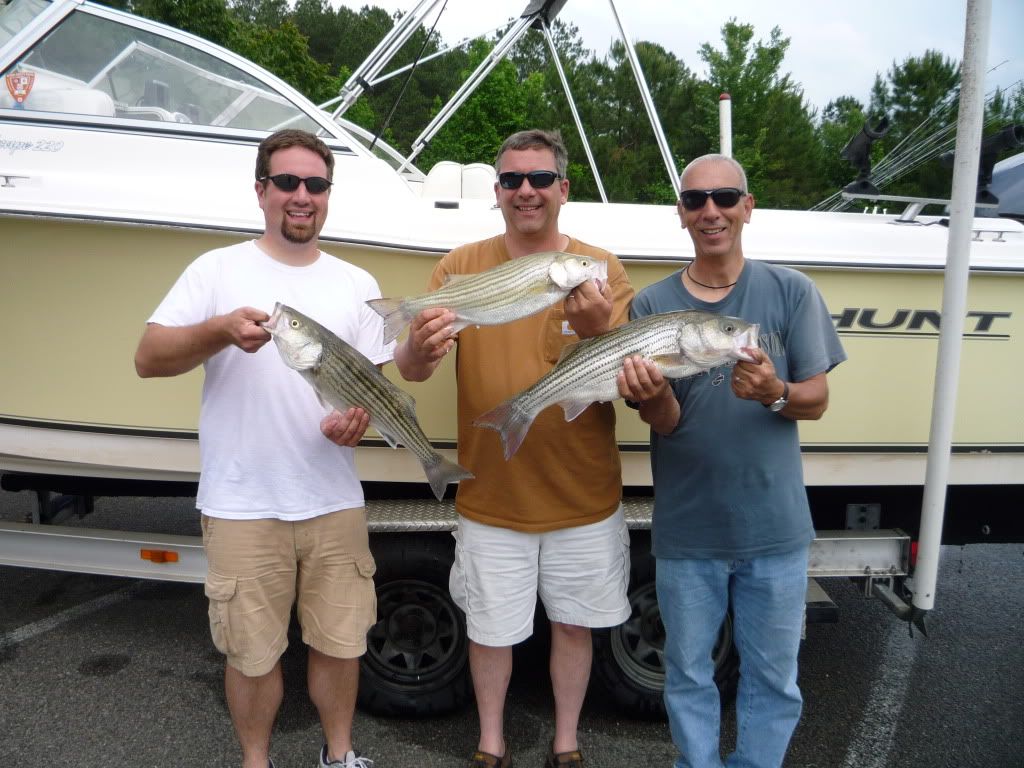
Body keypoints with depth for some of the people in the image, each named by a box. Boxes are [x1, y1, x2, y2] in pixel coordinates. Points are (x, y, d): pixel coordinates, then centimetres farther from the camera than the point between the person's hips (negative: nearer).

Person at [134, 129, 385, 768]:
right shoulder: (219, 269, 1)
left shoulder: (357, 284, 9)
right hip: (242, 505, -2)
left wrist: (358, 417, -13)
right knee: (253, 652, 11)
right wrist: (221, 331, -22)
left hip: (335, 500, 2)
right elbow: (148, 358, -4)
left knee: (341, 643, 12)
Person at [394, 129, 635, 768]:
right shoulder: (461, 266, -4)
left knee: (573, 625, 17)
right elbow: (411, 370, -11)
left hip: (583, 499, 0)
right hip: (491, 498, 0)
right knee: (490, 630, 16)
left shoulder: (602, 269, -6)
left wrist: (599, 332, -35)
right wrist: (419, 350, -36)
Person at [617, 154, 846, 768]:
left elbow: (817, 399, -3)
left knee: (774, 679, 16)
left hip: (775, 526, 0)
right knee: (688, 676, 17)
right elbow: (664, 422, -7)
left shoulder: (792, 291, -3)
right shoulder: (653, 303, -3)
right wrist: (651, 394, -31)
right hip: (686, 529, 0)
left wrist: (774, 393, -26)